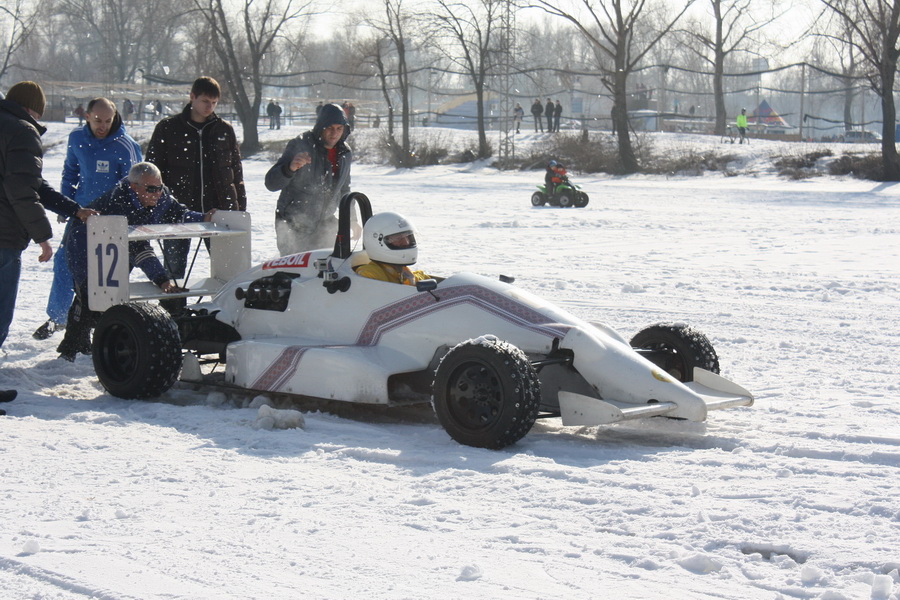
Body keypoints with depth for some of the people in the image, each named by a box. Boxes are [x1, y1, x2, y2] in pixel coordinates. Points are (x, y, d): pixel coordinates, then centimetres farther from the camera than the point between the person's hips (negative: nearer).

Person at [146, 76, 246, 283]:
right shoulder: (168, 128, 3)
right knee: (173, 269, 2)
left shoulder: (224, 130, 9)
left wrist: (240, 210, 8)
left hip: (220, 211, 2)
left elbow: (236, 171, 13)